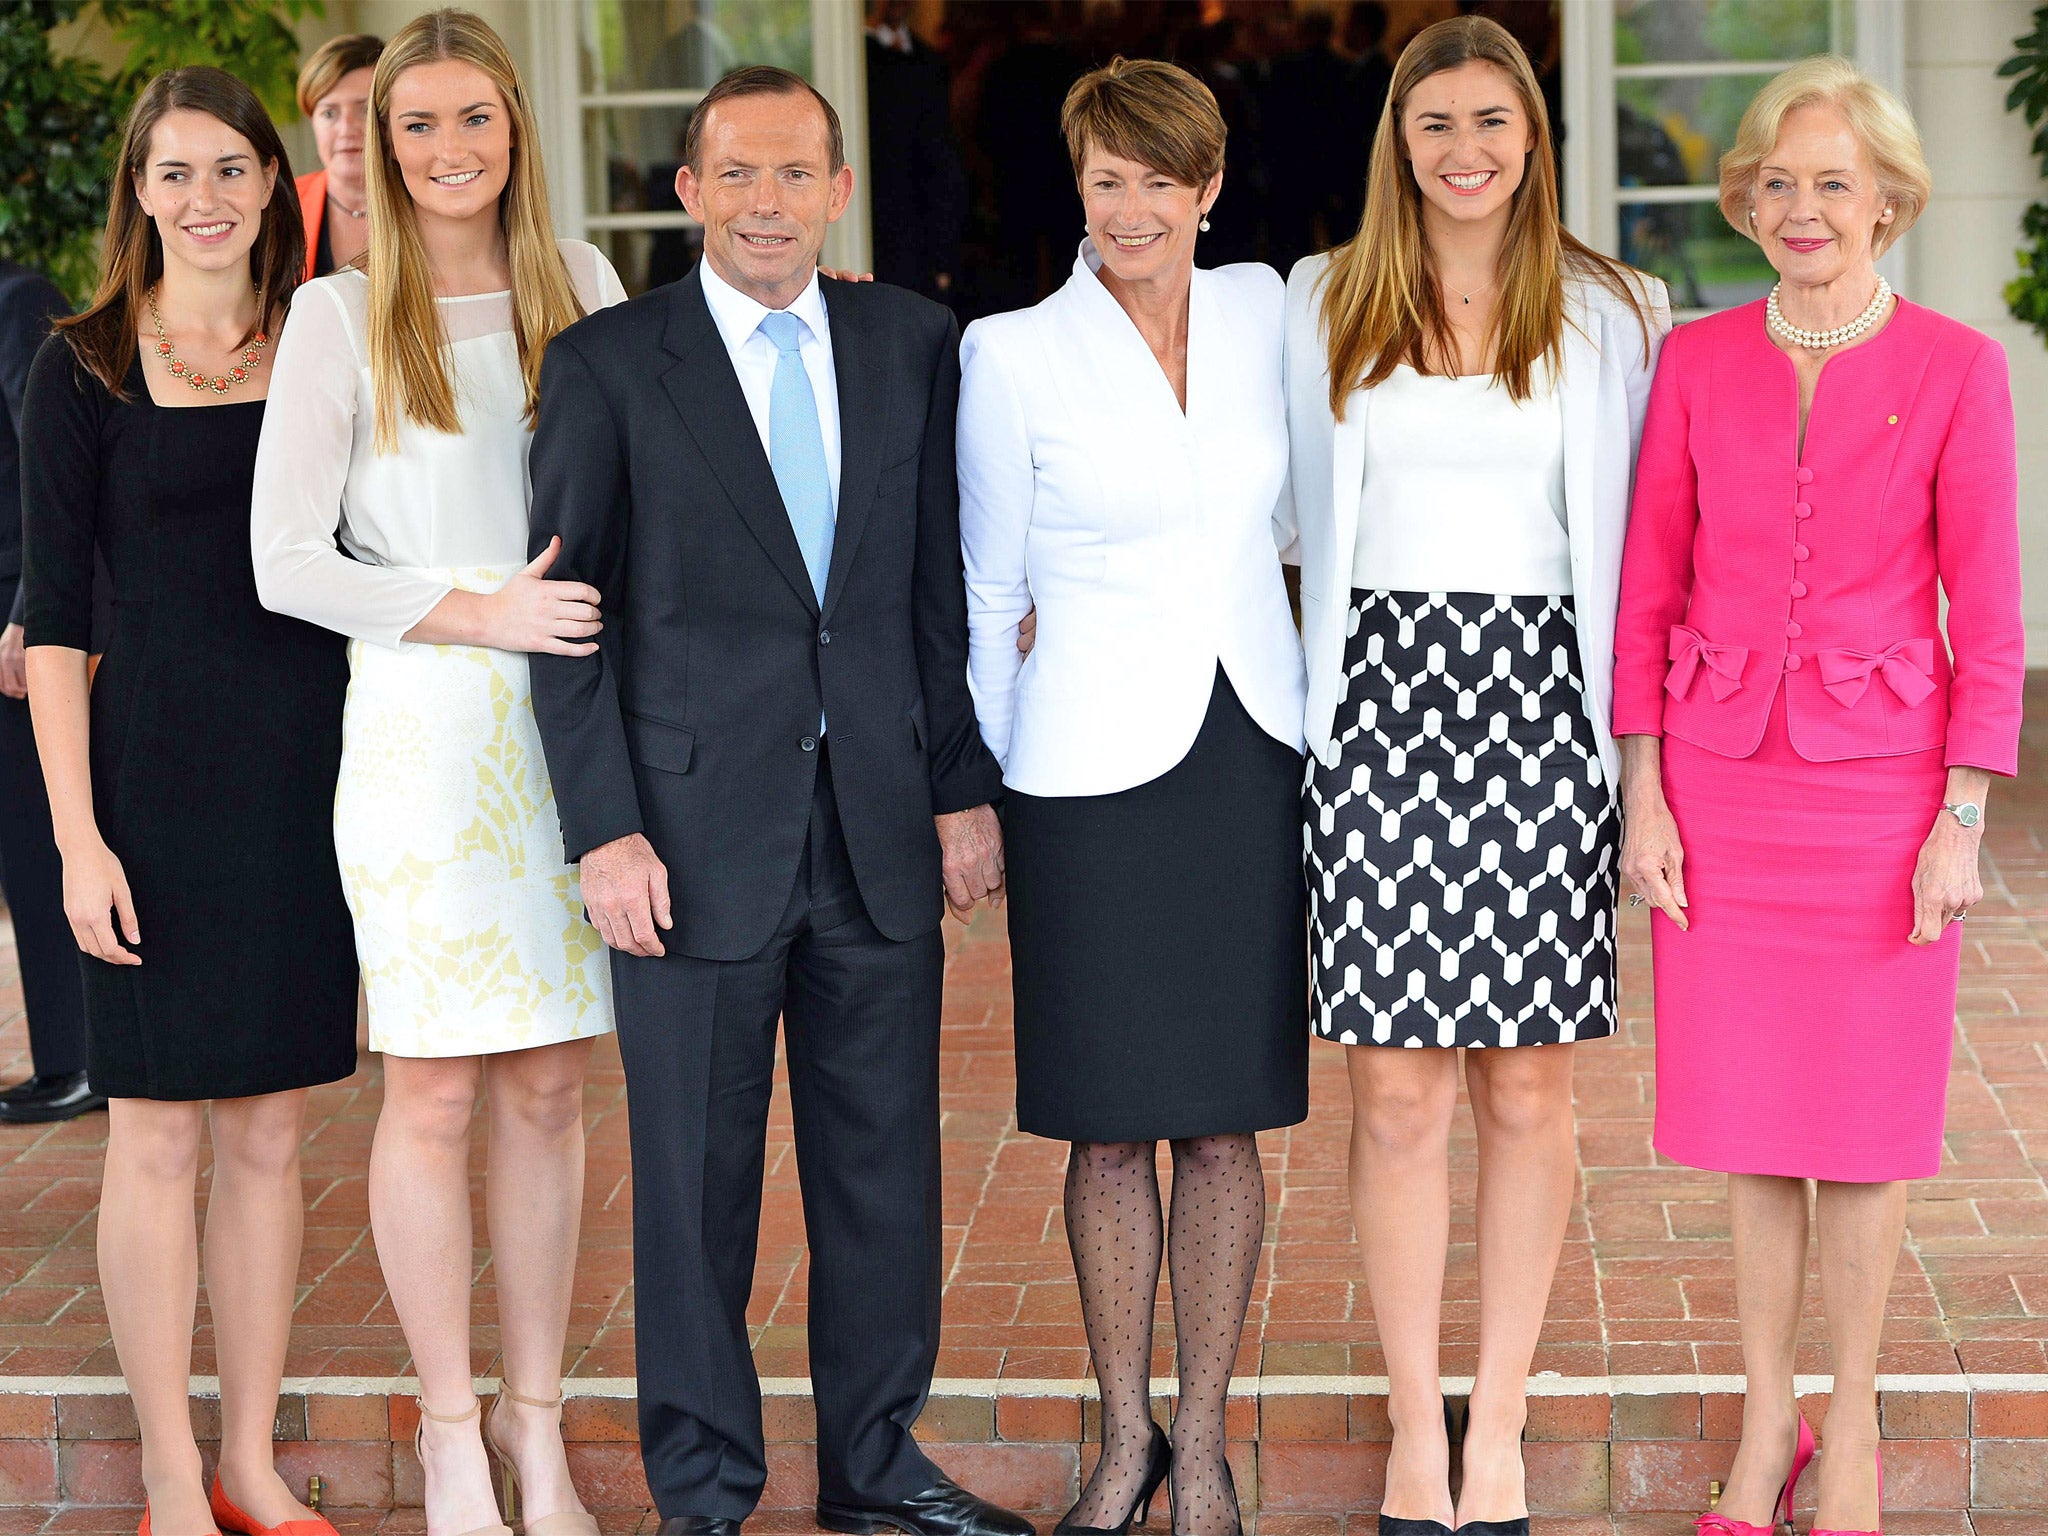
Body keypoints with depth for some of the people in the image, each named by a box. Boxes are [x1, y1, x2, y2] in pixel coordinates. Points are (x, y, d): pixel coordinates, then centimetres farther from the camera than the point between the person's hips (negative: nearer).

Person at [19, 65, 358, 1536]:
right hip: (156, 772, -3)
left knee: (270, 1135, 9)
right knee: (156, 1136, 2)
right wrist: (77, 835, -10)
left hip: (306, 773, 3)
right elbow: (52, 617, -3)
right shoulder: (85, 369, -1)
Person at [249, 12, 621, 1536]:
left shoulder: (575, 281, 10)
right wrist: (479, 614, -12)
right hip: (423, 725, -3)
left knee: (547, 1086, 7)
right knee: (435, 1089, 0)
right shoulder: (341, 315, -1)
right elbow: (286, 559, -5)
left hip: (570, 723, 3)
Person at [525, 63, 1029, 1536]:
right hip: (697, 832, -3)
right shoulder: (608, 363, -1)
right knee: (696, 1176, 5)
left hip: (880, 827, 3)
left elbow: (946, 586, 11)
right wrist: (604, 828, -9)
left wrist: (964, 786, 5)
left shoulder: (914, 342, 8)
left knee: (886, 1160, 10)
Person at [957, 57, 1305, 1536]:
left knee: (1225, 1120, 6)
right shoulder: (1012, 356, -4)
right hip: (1093, 772, -2)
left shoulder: (1264, 311, 5)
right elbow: (984, 594, 3)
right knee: (1109, 1128, 6)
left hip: (1253, 754, 3)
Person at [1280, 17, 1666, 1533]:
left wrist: (1629, 731, 4)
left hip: (1541, 704, 0)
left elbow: (1631, 536, 9)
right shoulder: (1326, 305, 10)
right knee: (1398, 1089, -1)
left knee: (1529, 1084, 2)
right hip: (1383, 696, 0)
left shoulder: (1612, 313, 7)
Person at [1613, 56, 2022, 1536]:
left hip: (1880, 780, -2)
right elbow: (1649, 593, 5)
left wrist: (1961, 821, -8)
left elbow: (1988, 616, -4)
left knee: (1864, 1129, 6)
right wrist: (1643, 796, 0)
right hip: (1722, 780, 2)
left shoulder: (1954, 369, -5)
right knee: (1750, 1125, 10)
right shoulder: (1697, 362, 2)